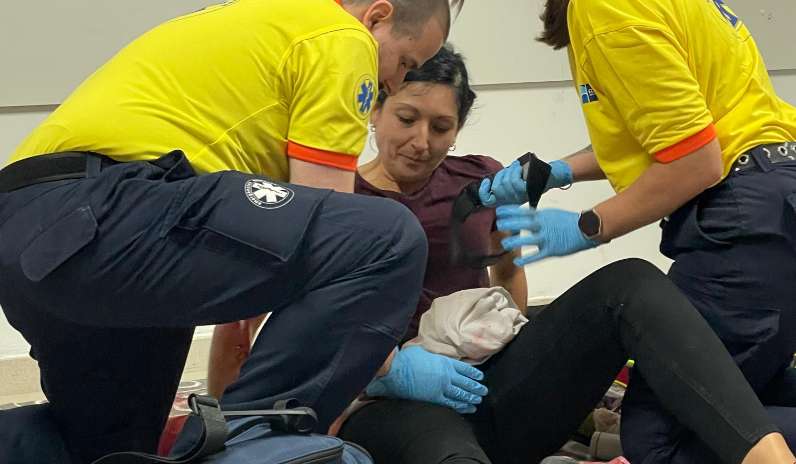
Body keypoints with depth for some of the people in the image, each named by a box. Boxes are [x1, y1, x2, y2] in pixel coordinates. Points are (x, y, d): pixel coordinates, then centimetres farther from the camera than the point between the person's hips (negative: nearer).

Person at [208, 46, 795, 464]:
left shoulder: (482, 181, 16)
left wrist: (510, 239, 3)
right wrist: (388, 368, -22)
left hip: (493, 389, 4)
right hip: (391, 405, -4)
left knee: (628, 284, -20)